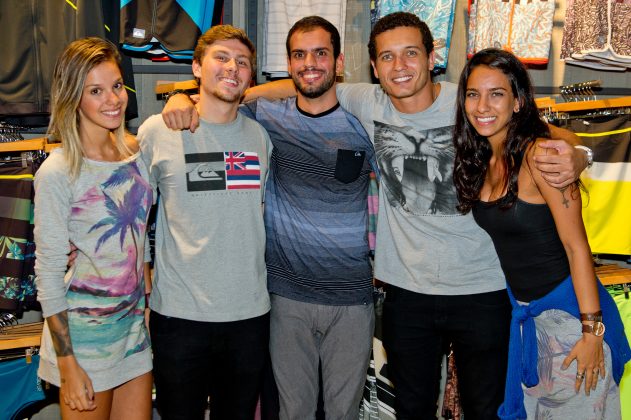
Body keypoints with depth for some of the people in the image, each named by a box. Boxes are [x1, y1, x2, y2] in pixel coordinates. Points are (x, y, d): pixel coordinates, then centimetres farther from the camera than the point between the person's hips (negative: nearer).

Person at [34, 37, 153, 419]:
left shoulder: (135, 150, 2)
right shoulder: (58, 173, -16)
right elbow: (49, 272, -14)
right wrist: (67, 365, -14)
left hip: (134, 323, 6)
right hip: (82, 333, -6)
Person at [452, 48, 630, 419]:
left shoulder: (538, 154, -20)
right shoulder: (477, 160, 2)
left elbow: (576, 245, -19)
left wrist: (592, 329, -20)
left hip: (569, 309, -6)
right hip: (524, 312, 7)